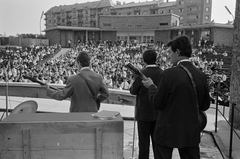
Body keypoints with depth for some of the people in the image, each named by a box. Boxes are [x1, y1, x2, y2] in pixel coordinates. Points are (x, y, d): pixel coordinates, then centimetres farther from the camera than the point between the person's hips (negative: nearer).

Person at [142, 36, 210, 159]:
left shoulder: (168, 74, -18)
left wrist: (151, 86, 3)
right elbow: (205, 106, 7)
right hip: (191, 132, 5)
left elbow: (157, 104, -12)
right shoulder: (201, 76, -3)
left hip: (167, 131, -4)